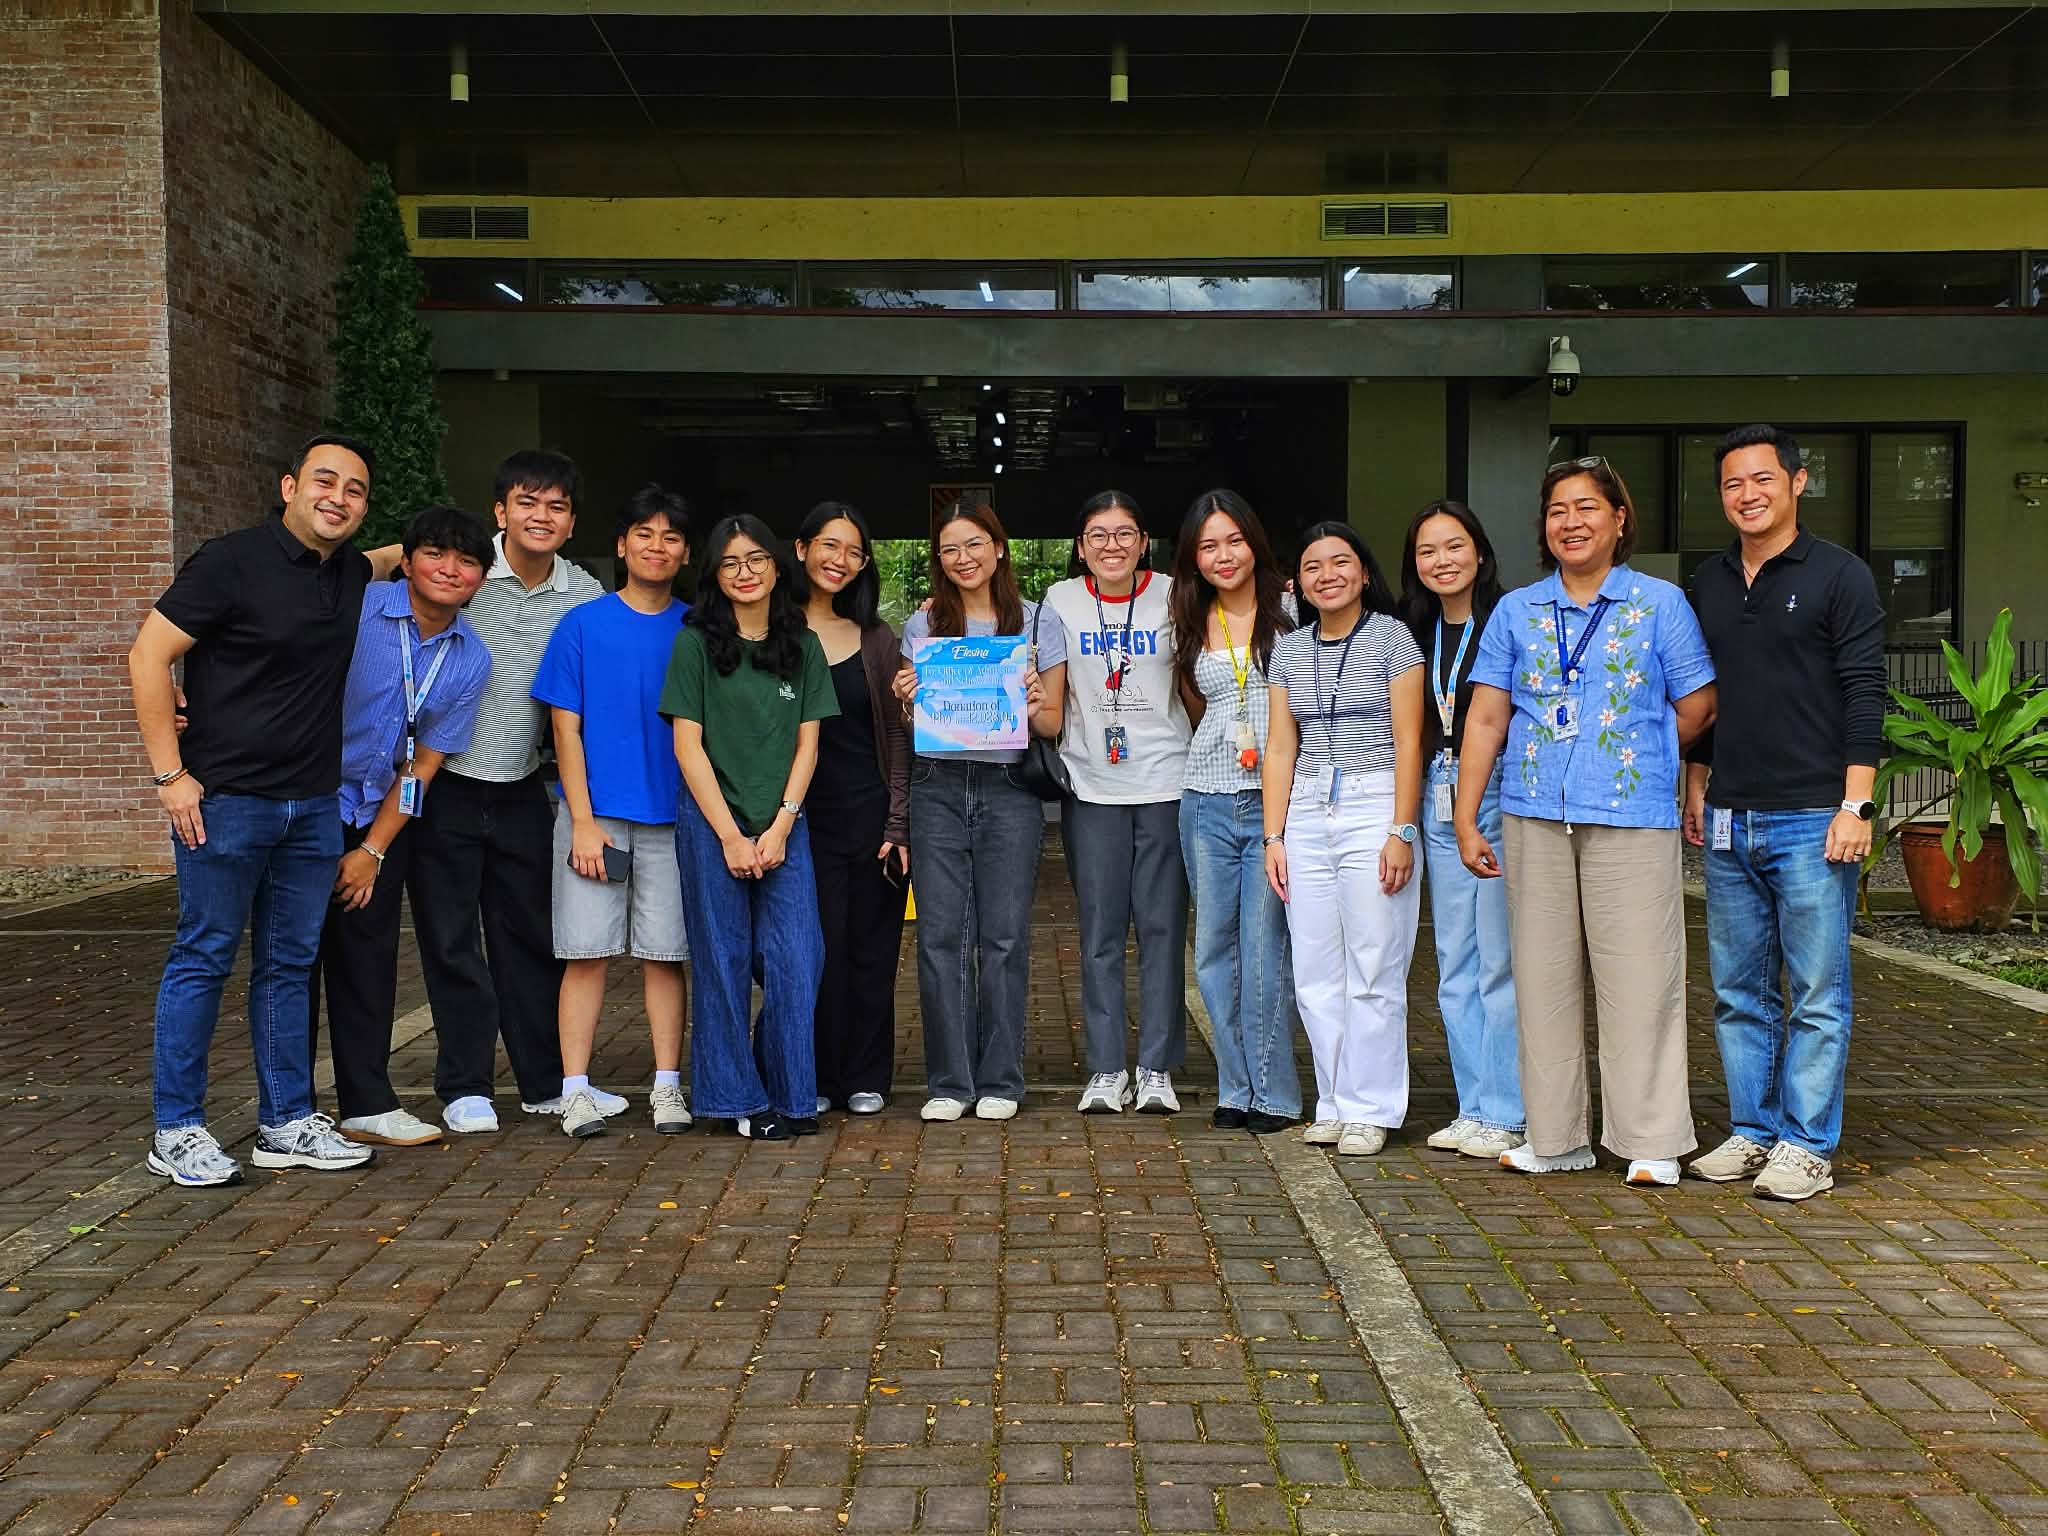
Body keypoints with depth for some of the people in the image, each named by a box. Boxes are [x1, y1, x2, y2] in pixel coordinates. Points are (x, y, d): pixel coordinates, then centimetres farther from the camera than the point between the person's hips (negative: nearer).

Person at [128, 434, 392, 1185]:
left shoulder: (354, 573, 9)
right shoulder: (231, 562, -10)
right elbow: (148, 656, -11)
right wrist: (170, 774, -14)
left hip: (314, 804, 6)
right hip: (226, 798, -6)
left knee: (289, 965, 12)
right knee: (203, 959, 2)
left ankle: (287, 1123, 21)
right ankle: (176, 1131, 14)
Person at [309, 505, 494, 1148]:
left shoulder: (471, 660, 0)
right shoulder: (353, 606, -14)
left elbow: (423, 763, 2)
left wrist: (375, 849, 0)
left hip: (381, 812, 4)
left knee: (369, 957, 10)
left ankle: (367, 1105, 21)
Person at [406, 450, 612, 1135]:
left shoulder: (585, 597, 0)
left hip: (520, 788, 3)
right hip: (442, 782, -3)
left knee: (534, 935, 11)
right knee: (451, 941, 5)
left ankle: (548, 1080, 23)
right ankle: (464, 1087, 17)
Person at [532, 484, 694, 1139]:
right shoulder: (582, 625, 2)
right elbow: (566, 729, 0)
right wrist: (583, 821, -7)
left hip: (673, 815, 1)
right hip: (595, 813, -1)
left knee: (665, 952, 5)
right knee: (587, 950, 0)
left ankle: (667, 1086, 13)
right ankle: (575, 1090, 7)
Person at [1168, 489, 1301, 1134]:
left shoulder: (1291, 608, 1)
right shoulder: (1192, 626, 13)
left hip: (1276, 797, -4)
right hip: (1207, 799, 5)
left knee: (1264, 949, -5)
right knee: (1213, 948, 6)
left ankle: (1273, 1093, 7)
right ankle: (1235, 1088, 17)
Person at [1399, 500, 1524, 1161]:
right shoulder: (1418, 634, 13)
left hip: (1498, 799, -6)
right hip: (1439, 802, 7)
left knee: (1501, 962, -3)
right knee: (1455, 965, 10)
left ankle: (1506, 1114, 7)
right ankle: (1474, 1108, 19)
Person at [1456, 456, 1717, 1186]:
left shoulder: (1660, 603, 4)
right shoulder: (1517, 611, 11)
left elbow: (1697, 708, 6)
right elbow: (1484, 719, 7)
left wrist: (1638, 761, 10)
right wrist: (1466, 819, 2)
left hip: (1632, 821, -3)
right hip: (1535, 819, 3)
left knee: (1639, 979, -1)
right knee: (1543, 977, 7)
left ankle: (1652, 1140, 11)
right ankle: (1556, 1136, 19)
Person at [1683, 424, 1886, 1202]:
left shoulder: (1839, 575, -2)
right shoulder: (1707, 584, 14)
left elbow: (1864, 696, -6)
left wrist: (1855, 805, -12)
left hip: (1810, 819, -5)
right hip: (1728, 822, 6)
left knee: (1818, 995, 0)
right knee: (1739, 992, 10)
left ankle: (1807, 1145, 8)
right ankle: (1752, 1131, 20)